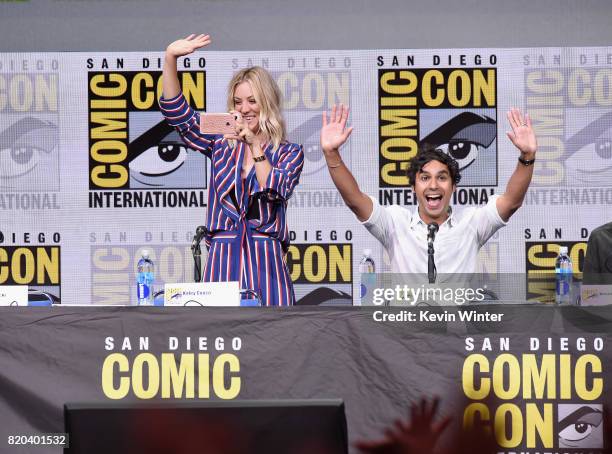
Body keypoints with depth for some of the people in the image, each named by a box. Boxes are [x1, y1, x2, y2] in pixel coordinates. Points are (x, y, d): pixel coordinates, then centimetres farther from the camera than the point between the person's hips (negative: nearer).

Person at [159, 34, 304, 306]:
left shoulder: (289, 153, 9)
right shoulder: (222, 145, 14)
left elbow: (276, 191, -8)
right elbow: (175, 112, 7)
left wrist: (254, 145, -14)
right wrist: (170, 58, -3)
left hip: (265, 259, -2)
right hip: (222, 255, 2)